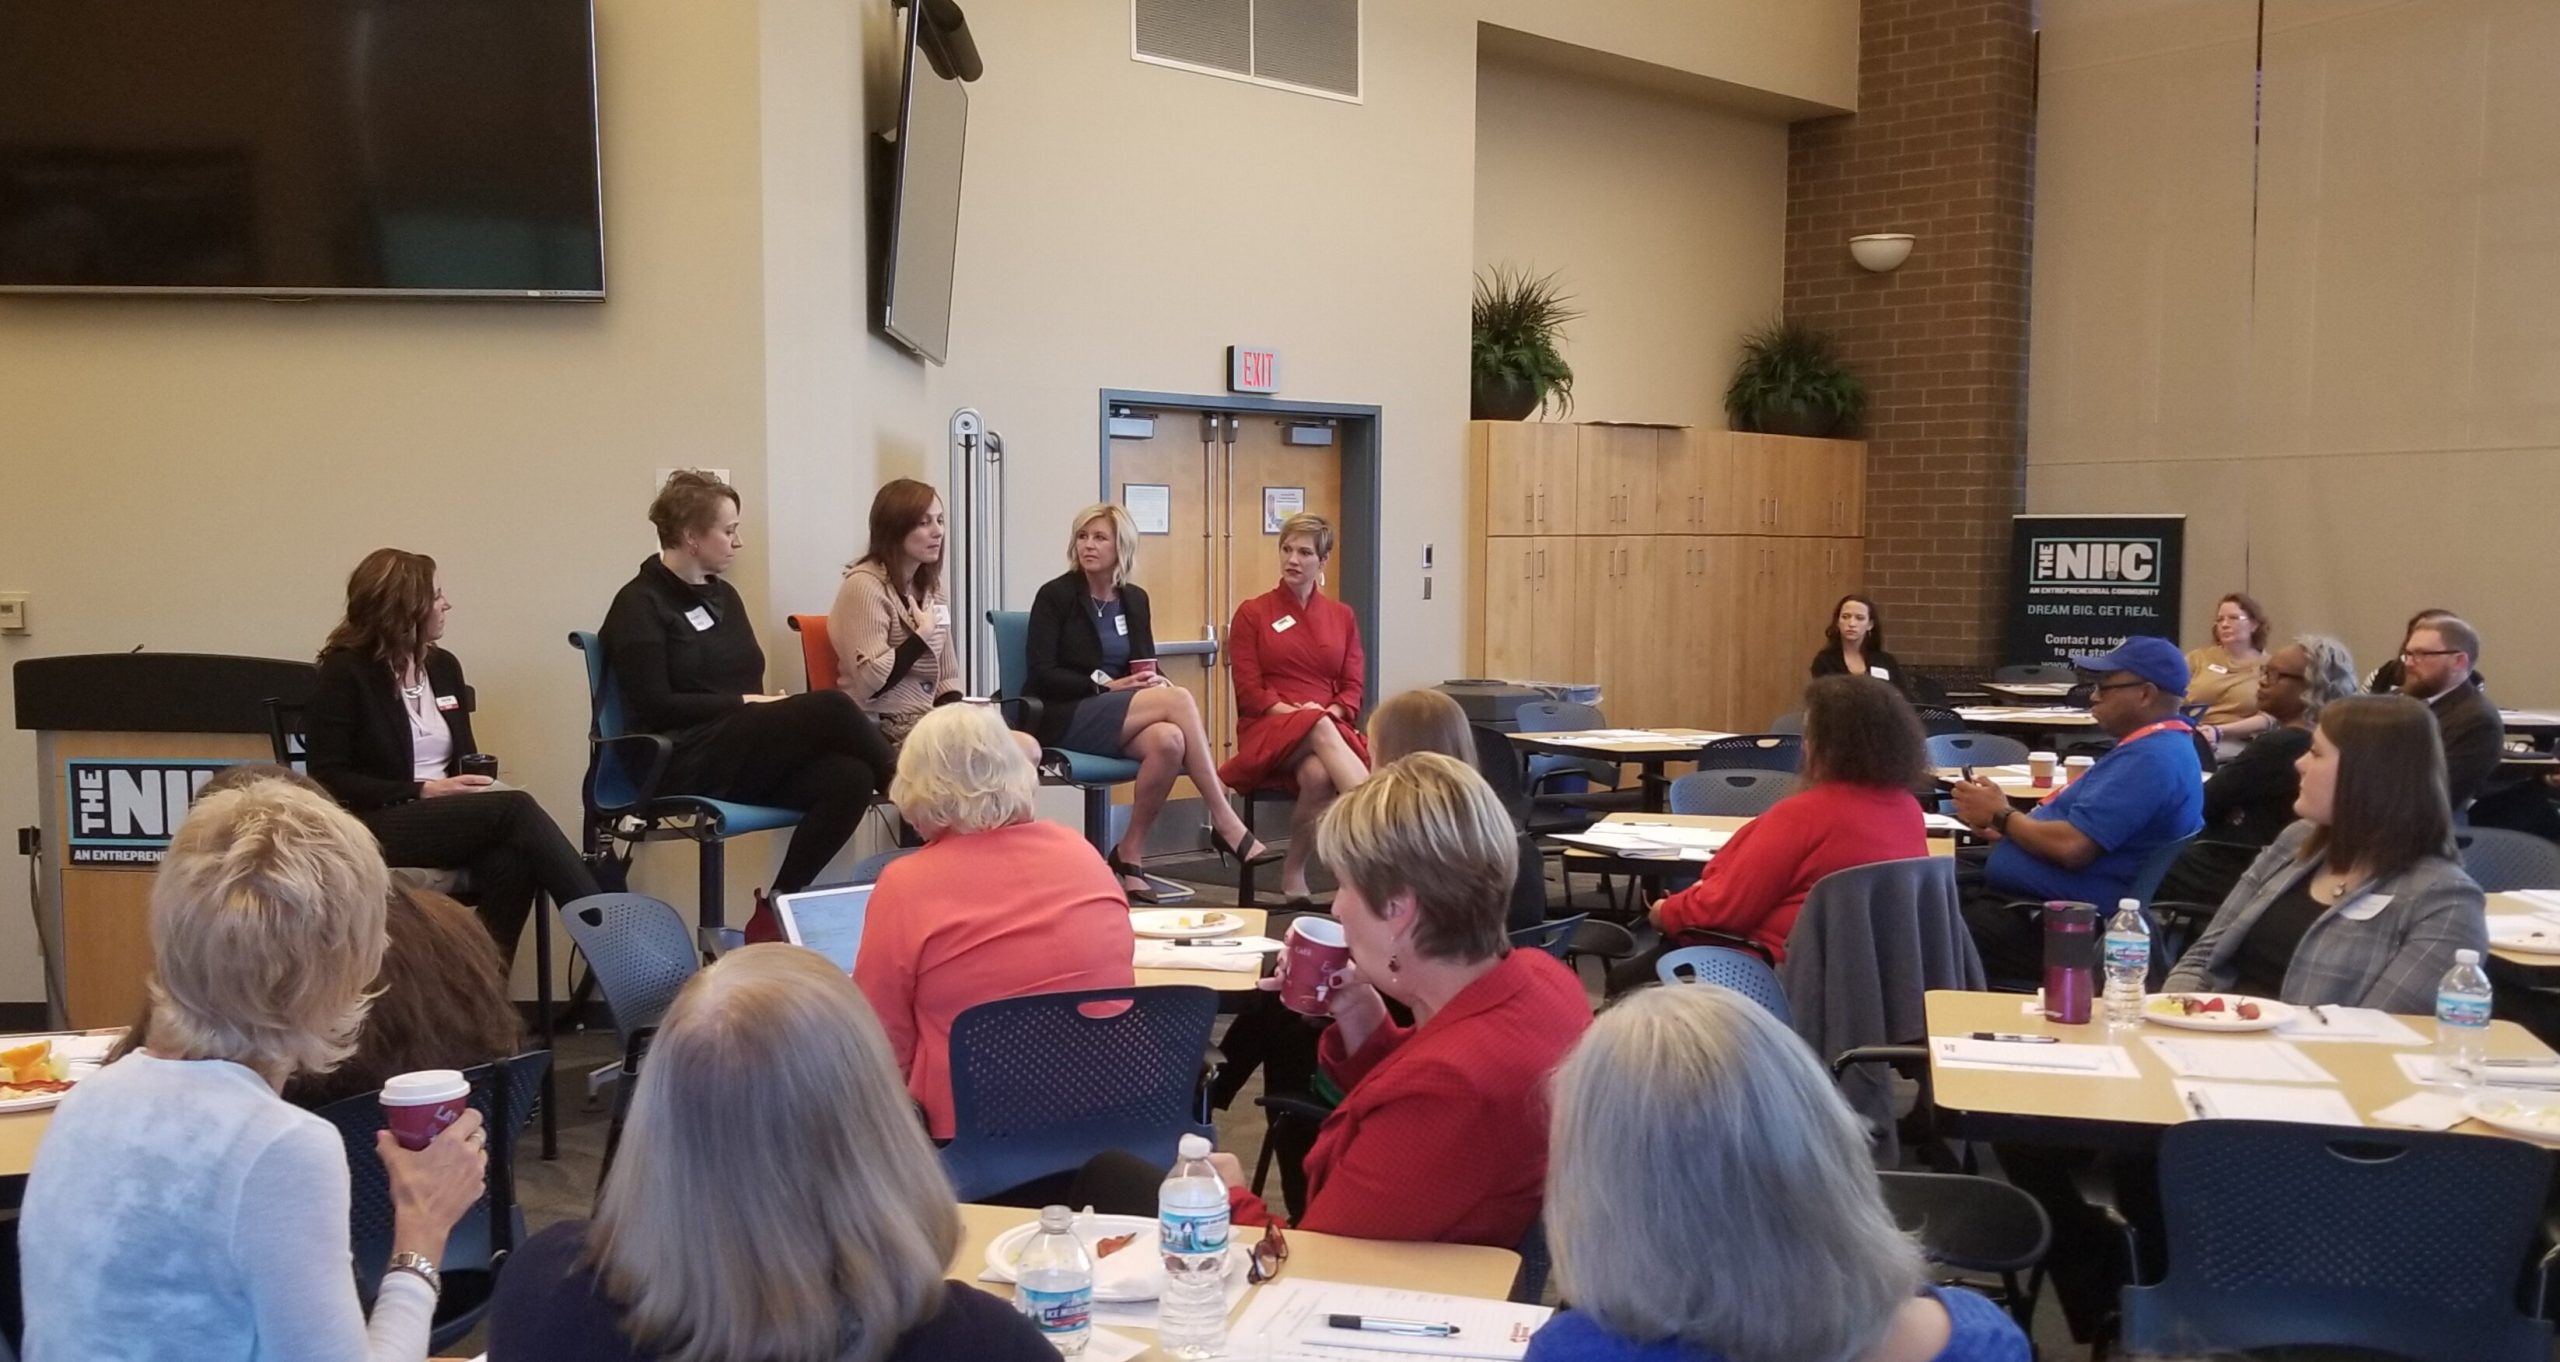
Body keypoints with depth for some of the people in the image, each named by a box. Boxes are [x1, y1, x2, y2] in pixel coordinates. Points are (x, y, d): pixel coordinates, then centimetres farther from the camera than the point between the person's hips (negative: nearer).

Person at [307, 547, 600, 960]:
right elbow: (328, 779, -9)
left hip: (452, 818, 6)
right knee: (516, 809, -29)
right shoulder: (345, 672, -4)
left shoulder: (443, 666, 15)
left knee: (511, 860, -32)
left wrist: (477, 783, -4)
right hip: (379, 827, -6)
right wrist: (423, 792, -17)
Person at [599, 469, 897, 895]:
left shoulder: (724, 596, 20)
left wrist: (763, 705, -4)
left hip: (745, 748, 7)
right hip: (686, 765, -7)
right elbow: (656, 707, -11)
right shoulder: (639, 605, -2)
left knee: (849, 778, -25)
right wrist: (745, 703, -10)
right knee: (829, 708, -26)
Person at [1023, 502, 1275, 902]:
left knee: (1169, 741, -33)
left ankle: (1130, 855, -19)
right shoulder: (1056, 595, -1)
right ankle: (1226, 824, -27)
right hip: (1065, 718, -5)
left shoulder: (1134, 599, 14)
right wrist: (1108, 685, -17)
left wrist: (1157, 678, -8)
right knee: (1178, 700, -29)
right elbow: (1041, 674, -8)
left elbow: (1146, 665, 18)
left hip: (1120, 718, 5)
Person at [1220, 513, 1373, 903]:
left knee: (1319, 774, -37)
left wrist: (1332, 712, -12)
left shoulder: (1341, 616, 15)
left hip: (1329, 724, 2)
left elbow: (1353, 687, 10)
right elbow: (1249, 691, 1)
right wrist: (1295, 712, -15)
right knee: (1321, 733, -39)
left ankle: (1295, 872, -22)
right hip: (1269, 729, -2)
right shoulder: (1252, 613, 8)